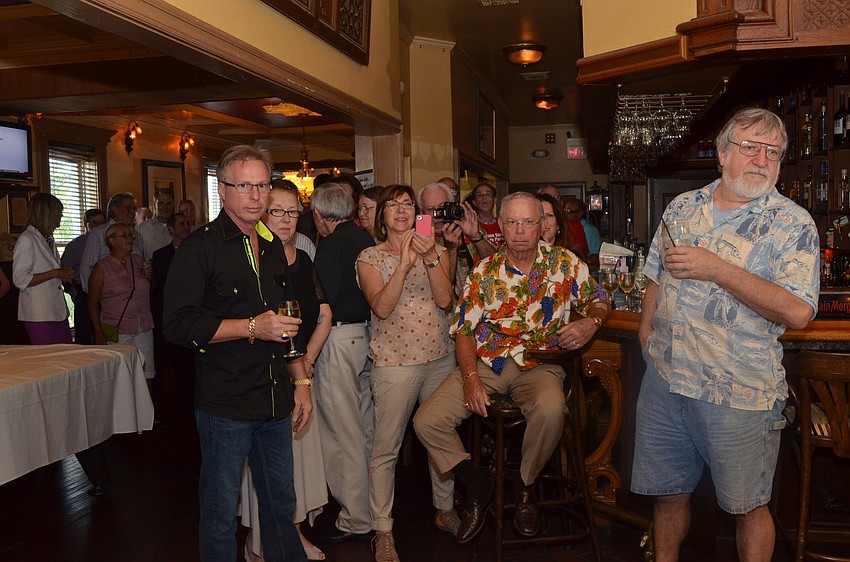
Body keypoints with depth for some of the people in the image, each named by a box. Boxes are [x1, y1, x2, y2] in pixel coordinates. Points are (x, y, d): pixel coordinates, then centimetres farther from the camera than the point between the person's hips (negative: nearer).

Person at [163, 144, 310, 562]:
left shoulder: (272, 246, 12)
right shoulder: (200, 246, -9)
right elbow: (177, 324, -17)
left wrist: (300, 380, 14)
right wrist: (252, 327, -19)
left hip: (276, 401, 6)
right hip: (225, 404, -6)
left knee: (282, 504, 17)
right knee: (221, 513, 8)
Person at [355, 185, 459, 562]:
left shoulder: (436, 250, 8)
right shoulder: (370, 258, 0)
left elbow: (445, 299, -6)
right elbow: (381, 308, -15)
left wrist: (429, 257, -18)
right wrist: (404, 261, -21)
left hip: (440, 357, 3)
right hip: (394, 361, -3)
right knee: (385, 449, 1)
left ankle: (445, 510, 36)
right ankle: (382, 531, 15)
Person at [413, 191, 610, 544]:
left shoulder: (565, 263, 3)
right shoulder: (484, 272, 4)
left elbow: (598, 301, 11)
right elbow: (464, 331, 4)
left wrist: (591, 323, -14)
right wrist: (471, 379, -11)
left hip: (539, 365, -2)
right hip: (486, 363, 2)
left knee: (550, 409, -37)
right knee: (427, 422, -14)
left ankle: (525, 488, -6)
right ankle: (477, 485, 11)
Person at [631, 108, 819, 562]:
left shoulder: (792, 225, -8)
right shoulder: (682, 207, 7)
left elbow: (798, 311, -20)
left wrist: (716, 269, -22)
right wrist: (647, 326, 6)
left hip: (738, 393, -4)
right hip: (664, 378, 4)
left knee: (747, 506, 12)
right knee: (669, 492, 18)